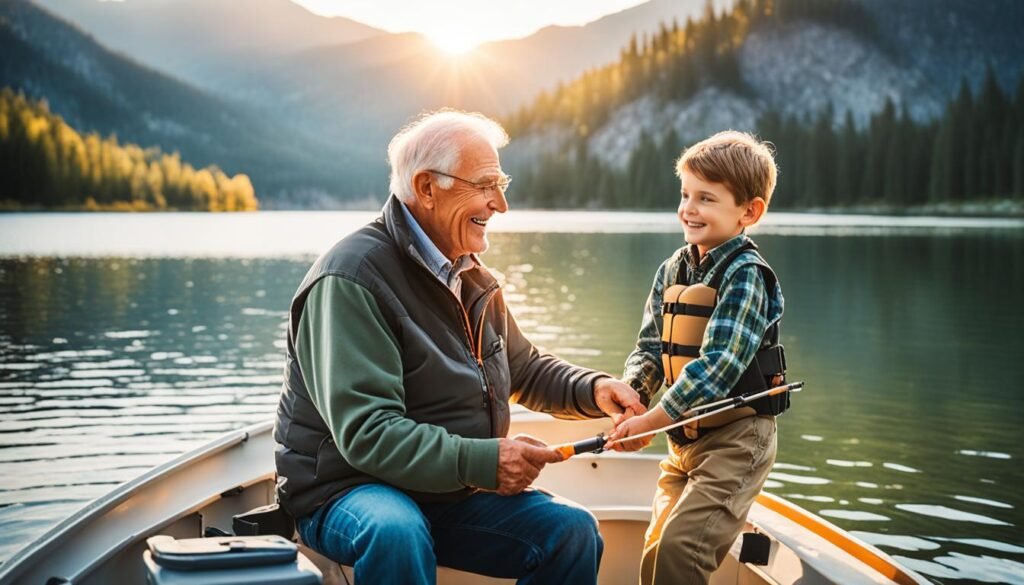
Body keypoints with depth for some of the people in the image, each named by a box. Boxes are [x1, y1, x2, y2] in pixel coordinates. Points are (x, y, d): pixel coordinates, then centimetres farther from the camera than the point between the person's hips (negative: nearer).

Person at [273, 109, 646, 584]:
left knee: (572, 529, -8)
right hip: (347, 491, -7)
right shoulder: (352, 280, -19)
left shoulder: (471, 277, 9)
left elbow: (526, 368, 22)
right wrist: (480, 461, -36)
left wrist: (593, 390, 2)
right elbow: (366, 434, -26)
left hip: (454, 492, 7)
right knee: (397, 534, -38)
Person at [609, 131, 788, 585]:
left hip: (736, 436, -8)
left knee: (679, 548, -18)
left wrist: (653, 420, -26)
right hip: (684, 438, 8)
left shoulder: (745, 275, -15)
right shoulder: (672, 270, 8)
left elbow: (718, 364, -23)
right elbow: (651, 346, 8)